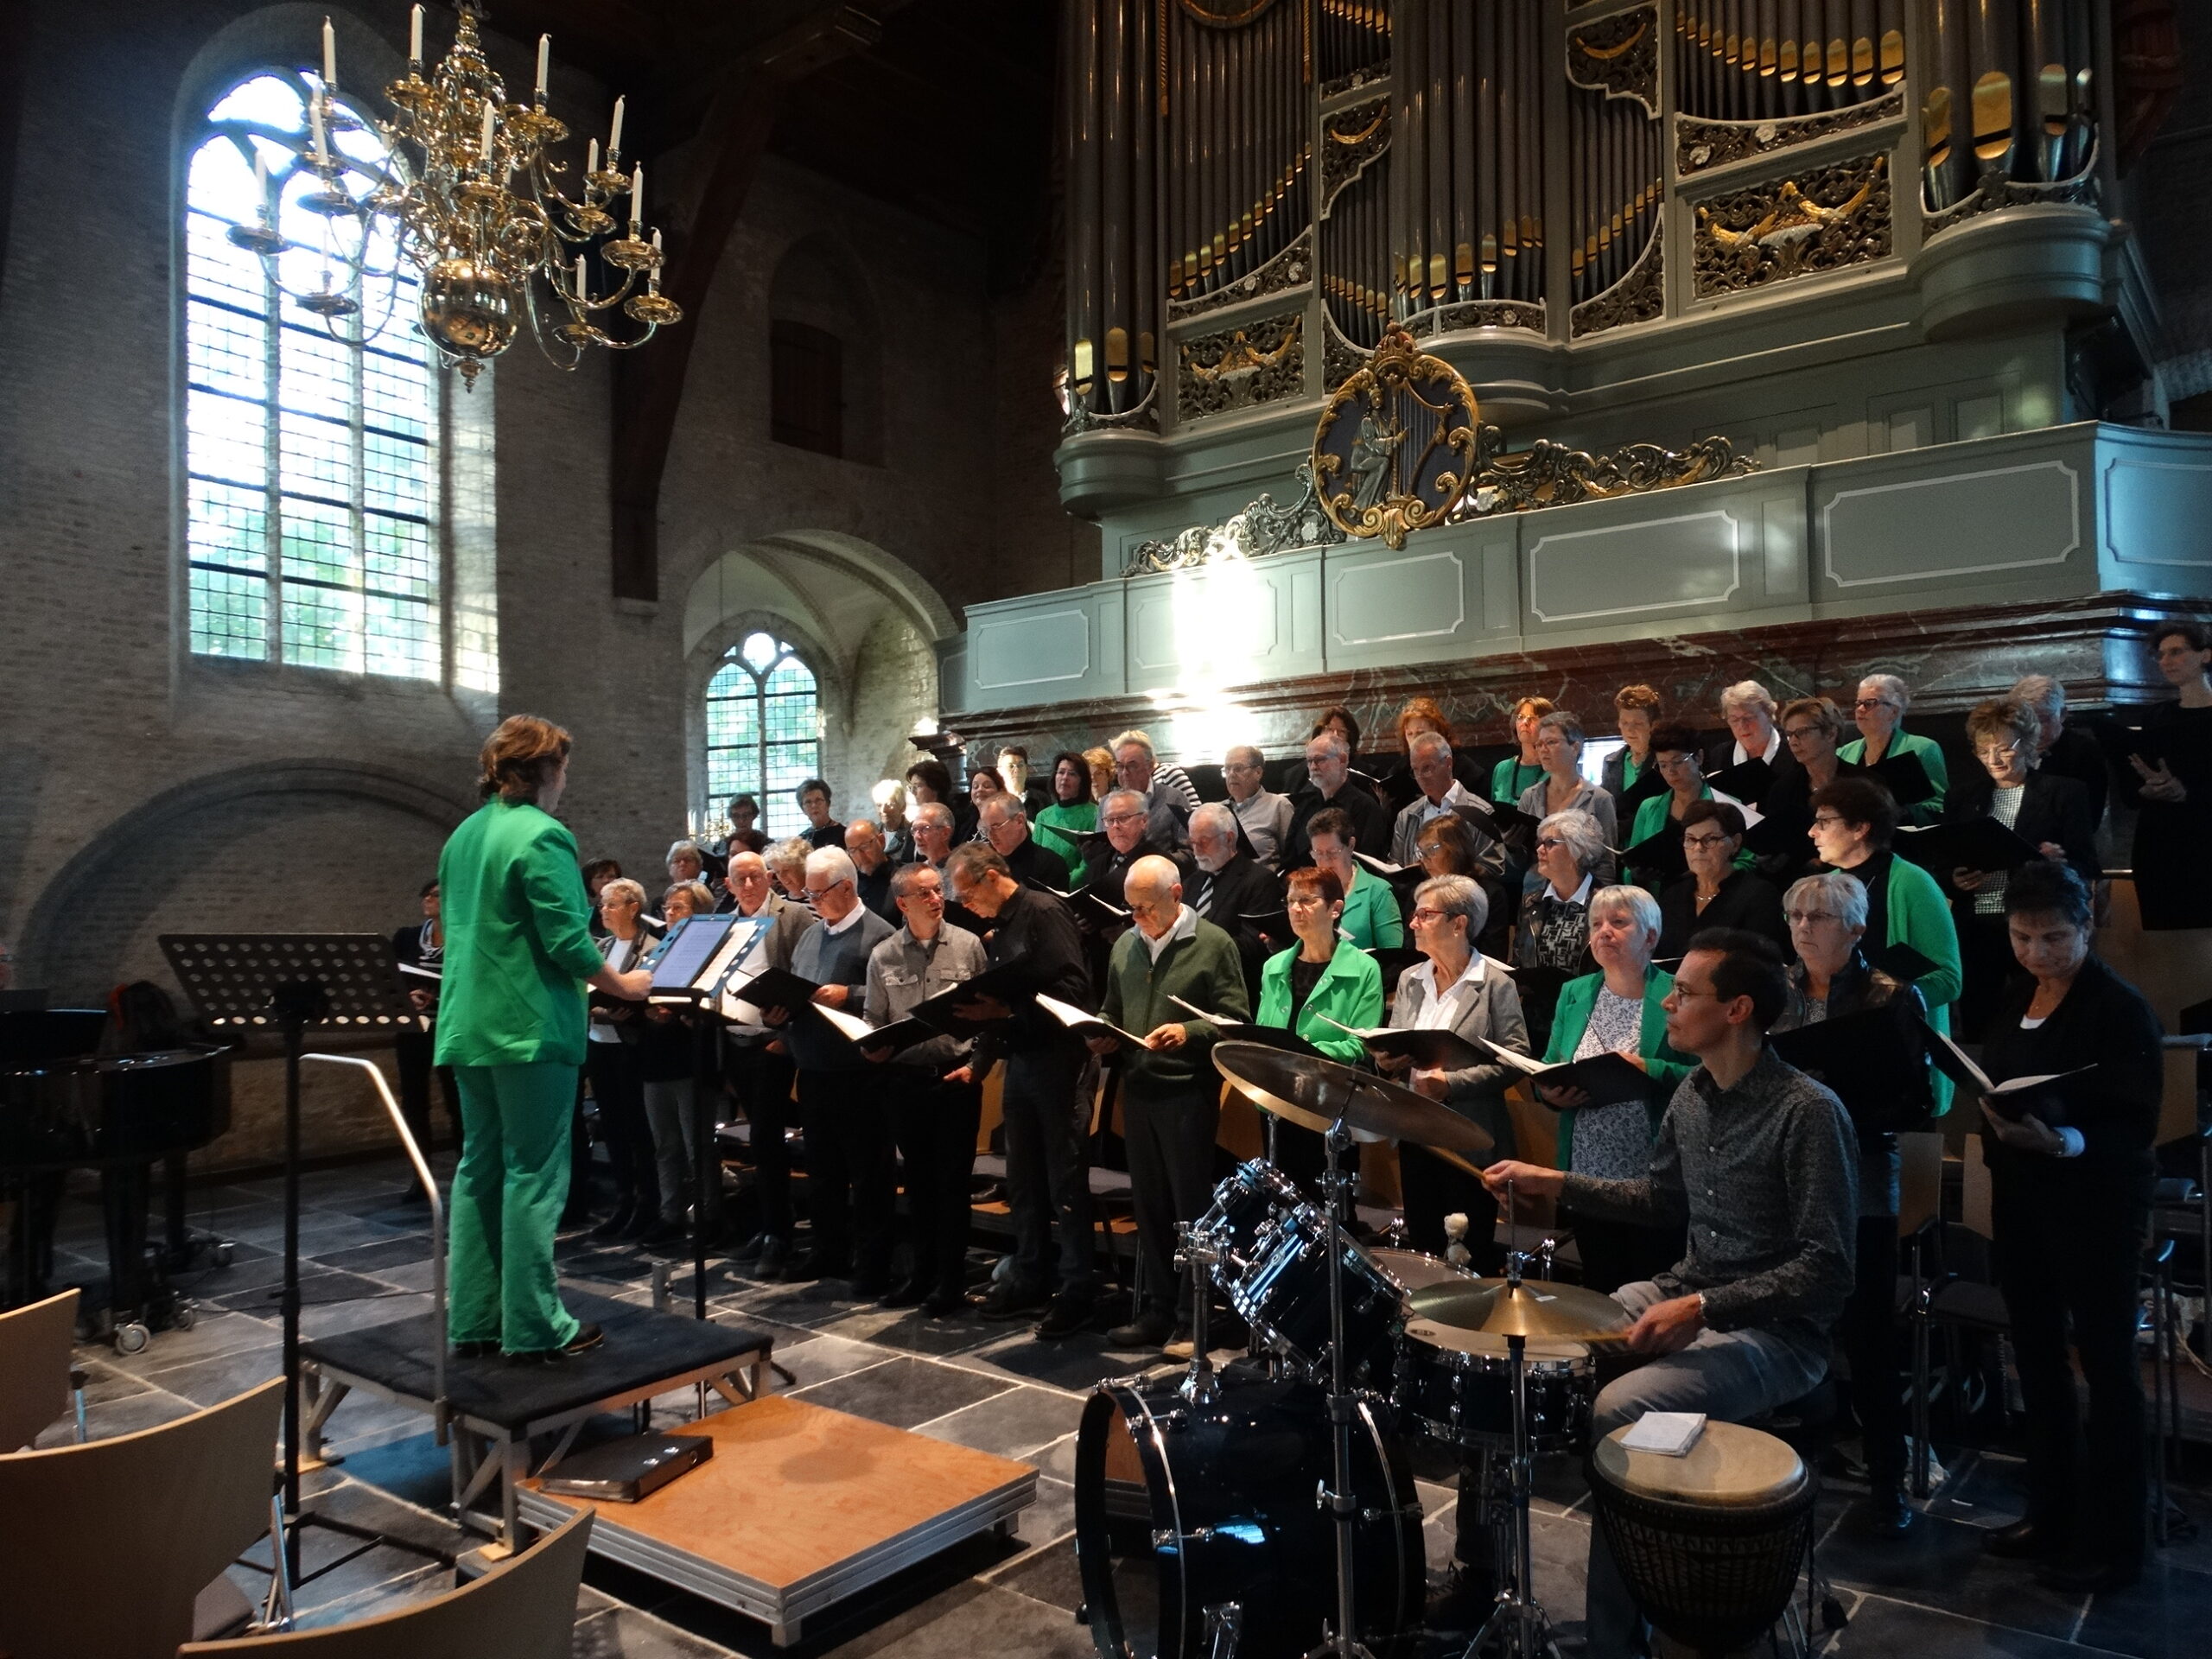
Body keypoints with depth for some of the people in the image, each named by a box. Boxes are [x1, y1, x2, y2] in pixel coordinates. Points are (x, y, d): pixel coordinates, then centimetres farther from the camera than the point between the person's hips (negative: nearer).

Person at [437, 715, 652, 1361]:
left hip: (470, 1025, 9)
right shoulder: (542, 836, -14)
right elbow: (567, 941, -18)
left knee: (480, 1166, 12)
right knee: (534, 1172, -2)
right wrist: (621, 984, -4)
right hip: (530, 1027, -8)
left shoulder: (464, 834, 13)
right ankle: (535, 1325, 4)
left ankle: (473, 1319, 18)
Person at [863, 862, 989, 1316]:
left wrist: (976, 1063, -8)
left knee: (952, 1180, 3)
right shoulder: (883, 957, 4)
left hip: (956, 1078, -2)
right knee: (918, 1180, 13)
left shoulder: (968, 945, -2)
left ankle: (951, 1282, 14)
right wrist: (871, 1050, -10)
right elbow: (874, 1021, 9)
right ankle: (923, 1272, 26)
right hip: (905, 1079, 2)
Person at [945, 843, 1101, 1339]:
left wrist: (1011, 1010, -25)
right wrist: (979, 1063, 13)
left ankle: (1079, 1289, 6)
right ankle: (1030, 1278, 25)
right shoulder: (1000, 928, 15)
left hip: (1057, 1059, -9)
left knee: (1066, 1182, -2)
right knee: (1023, 1179, 14)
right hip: (1019, 1060, 9)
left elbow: (1074, 988, -20)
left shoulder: (1044, 912, -12)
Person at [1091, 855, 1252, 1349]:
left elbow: (1236, 1019, -7)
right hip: (1138, 1090, 6)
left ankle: (1192, 1317, 12)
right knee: (1149, 1206, 12)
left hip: (1190, 1091, -5)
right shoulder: (1125, 946, 11)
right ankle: (1158, 1308, 23)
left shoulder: (1213, 944, -5)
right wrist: (1102, 1036, 2)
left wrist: (1188, 1032, -21)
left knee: (1191, 1207, 2)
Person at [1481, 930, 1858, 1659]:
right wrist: (1556, 1184, 9)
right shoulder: (1691, 1094, 4)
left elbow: (1827, 1269, -21)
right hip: (1684, 1293, 8)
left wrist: (1704, 1308, -28)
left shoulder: (1809, 1113, -20)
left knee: (1620, 1410, -28)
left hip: (1774, 1329, -8)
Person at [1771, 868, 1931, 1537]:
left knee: (1867, 1338, 3)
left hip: (1859, 1186, -3)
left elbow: (1916, 1097, -7)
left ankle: (1887, 1481, 19)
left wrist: (1842, 1104, -20)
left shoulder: (1893, 998, -3)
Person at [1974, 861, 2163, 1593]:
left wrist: (2063, 1142, -34)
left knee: (2106, 1365, 3)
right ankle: (2050, 1511, 28)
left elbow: (2136, 1127, -18)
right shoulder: (2013, 1000, 7)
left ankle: (2112, 1541, 15)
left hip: (2095, 1207, -7)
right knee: (2037, 1358, 14)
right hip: (2021, 1200, 7)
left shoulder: (2121, 1009, -13)